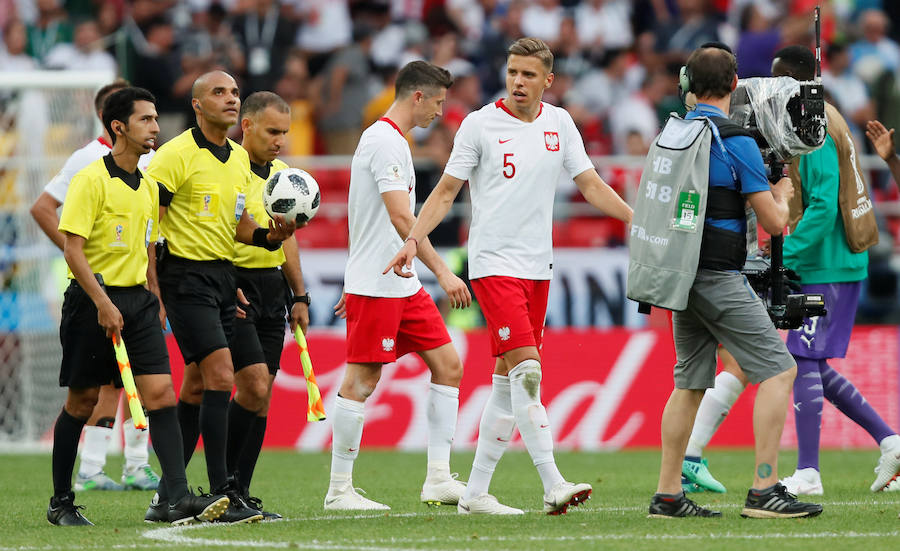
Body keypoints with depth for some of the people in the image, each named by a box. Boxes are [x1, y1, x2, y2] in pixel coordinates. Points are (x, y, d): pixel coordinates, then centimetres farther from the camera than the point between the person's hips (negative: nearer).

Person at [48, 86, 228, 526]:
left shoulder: (148, 188, 13)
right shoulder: (91, 180, -10)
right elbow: (73, 249, -15)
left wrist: (155, 303, 17)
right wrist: (102, 303, -22)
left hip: (138, 299, 6)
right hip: (93, 300, -6)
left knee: (161, 392, -8)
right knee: (82, 401, 3)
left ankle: (179, 500, -15)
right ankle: (61, 502, 16)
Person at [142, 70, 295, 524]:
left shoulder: (239, 158, 13)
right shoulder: (177, 155, -11)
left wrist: (272, 236, -2)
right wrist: (152, 289, -17)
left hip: (224, 275, 8)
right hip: (187, 275, -8)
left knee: (196, 387, 10)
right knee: (221, 377, -16)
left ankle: (169, 494, 17)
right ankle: (222, 494, -15)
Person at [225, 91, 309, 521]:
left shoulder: (281, 174, 15)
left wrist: (299, 296, 20)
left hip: (273, 287, 8)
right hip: (235, 285, -8)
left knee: (261, 396, 5)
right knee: (254, 387, -17)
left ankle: (239, 496, 8)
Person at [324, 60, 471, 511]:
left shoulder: (390, 140, 18)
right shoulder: (385, 142, -15)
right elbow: (401, 218, -24)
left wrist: (355, 283, 28)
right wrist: (443, 272, -26)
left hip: (403, 285, 10)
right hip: (375, 285, -10)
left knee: (448, 366, 5)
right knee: (361, 380, -6)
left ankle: (438, 478, 4)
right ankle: (339, 490, 0)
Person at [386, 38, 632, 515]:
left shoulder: (559, 123, 9)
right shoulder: (480, 124, -4)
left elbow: (591, 185, 14)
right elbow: (446, 190, -1)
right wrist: (413, 239, -12)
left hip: (538, 267, 6)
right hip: (494, 263, -6)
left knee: (508, 384, 7)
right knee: (527, 369, -18)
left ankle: (475, 492, 13)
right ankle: (552, 485, -21)